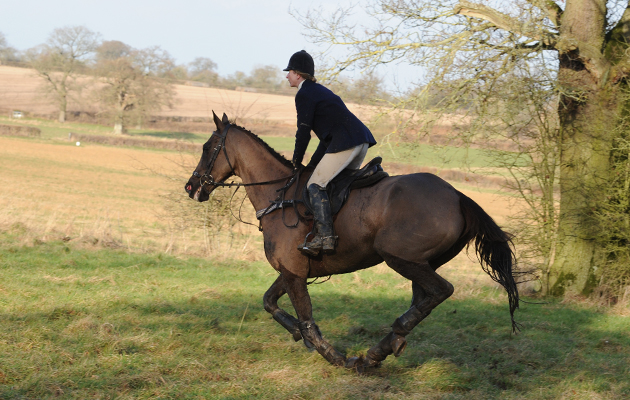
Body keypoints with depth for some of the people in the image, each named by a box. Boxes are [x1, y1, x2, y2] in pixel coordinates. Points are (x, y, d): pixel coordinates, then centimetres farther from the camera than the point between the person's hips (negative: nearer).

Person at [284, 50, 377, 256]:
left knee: (316, 185, -11)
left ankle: (325, 236, -23)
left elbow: (304, 132, -4)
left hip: (346, 142, -10)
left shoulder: (304, 94, -3)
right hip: (362, 141, 10)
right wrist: (313, 163, 24)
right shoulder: (319, 91, 26)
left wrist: (296, 162, 9)